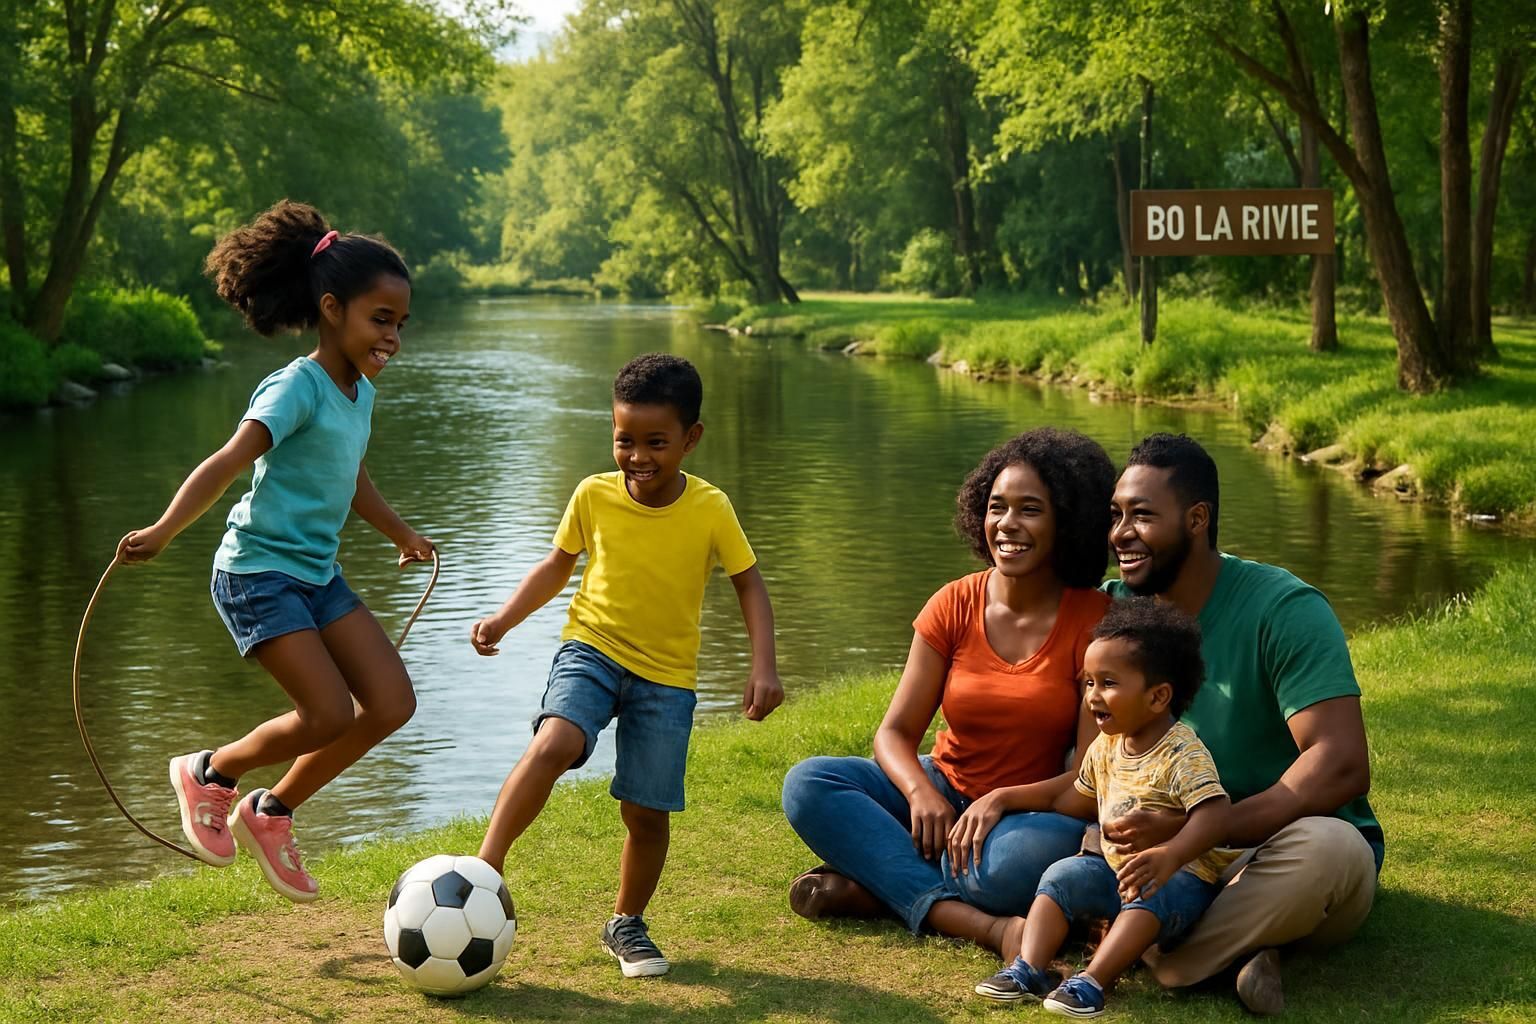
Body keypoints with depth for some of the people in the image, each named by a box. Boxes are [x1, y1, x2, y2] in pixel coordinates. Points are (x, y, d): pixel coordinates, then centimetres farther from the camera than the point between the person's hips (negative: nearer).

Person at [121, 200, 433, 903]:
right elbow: (227, 463, -30)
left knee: (392, 703, -1)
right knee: (330, 716, -16)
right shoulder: (297, 388, -17)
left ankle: (270, 813, 15)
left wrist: (403, 536, 40)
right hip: (259, 572, -9)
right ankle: (211, 772, 12)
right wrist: (163, 531, -43)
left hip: (319, 575, 9)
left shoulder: (360, 391, 9)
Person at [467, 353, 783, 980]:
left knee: (647, 812, 1)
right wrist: (504, 620, -1)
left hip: (667, 675, 0)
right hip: (591, 649, 0)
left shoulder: (711, 510, -9)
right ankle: (483, 868, -22)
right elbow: (558, 565, 10)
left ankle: (627, 925, 25)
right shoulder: (593, 496, -6)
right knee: (553, 743, -29)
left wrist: (763, 667, -9)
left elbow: (748, 583, 2)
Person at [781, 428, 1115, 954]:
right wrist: (920, 792, -24)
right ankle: (980, 924, -31)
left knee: (1033, 855, -40)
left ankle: (875, 887, -17)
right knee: (807, 784, -20)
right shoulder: (955, 605, -1)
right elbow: (895, 732, -2)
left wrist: (1002, 800, -28)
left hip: (1032, 810, -4)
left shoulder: (1095, 620, -10)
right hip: (945, 794, 4)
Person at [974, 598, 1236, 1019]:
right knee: (1063, 875, -10)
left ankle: (1092, 982, -45)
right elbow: (1082, 799, 24)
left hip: (1180, 875, -8)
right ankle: (1029, 969, -22)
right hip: (1114, 867, 8)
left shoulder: (1183, 754, -19)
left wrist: (1169, 856, -49)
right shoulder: (1106, 746, 7)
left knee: (1149, 896, -36)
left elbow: (1213, 813, -34)